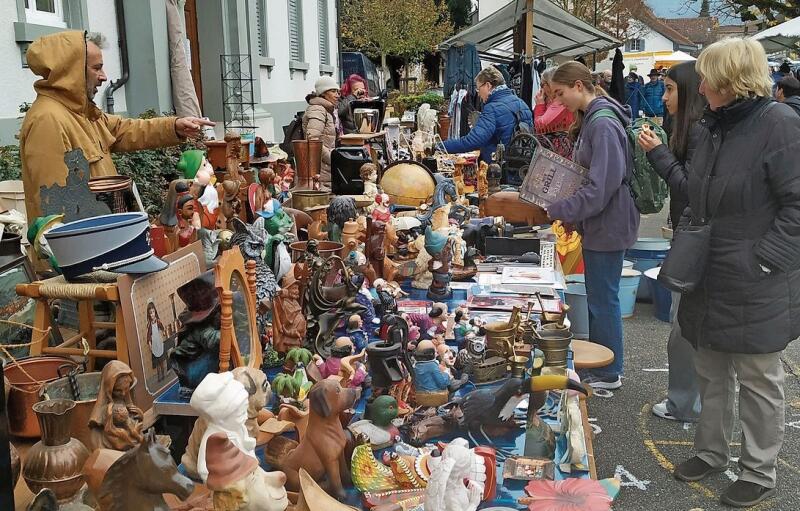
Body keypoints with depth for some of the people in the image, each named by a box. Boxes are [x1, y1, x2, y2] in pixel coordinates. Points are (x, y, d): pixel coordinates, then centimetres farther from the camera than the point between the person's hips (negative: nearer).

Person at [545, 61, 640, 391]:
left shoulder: (603, 124, -21)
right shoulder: (590, 119, 11)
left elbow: (601, 186, -26)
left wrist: (559, 210, -20)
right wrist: (565, 208, 10)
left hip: (607, 224, -10)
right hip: (598, 222, 10)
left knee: (603, 299, 1)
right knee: (599, 296, 18)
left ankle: (608, 375, 15)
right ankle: (598, 364, 31)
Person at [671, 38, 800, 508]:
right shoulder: (714, 126, 8)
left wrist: (760, 259, -20)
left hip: (756, 288, -7)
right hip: (711, 278, 8)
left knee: (759, 382, 8)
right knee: (711, 373, 19)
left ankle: (760, 472, 24)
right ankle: (712, 452, 36)